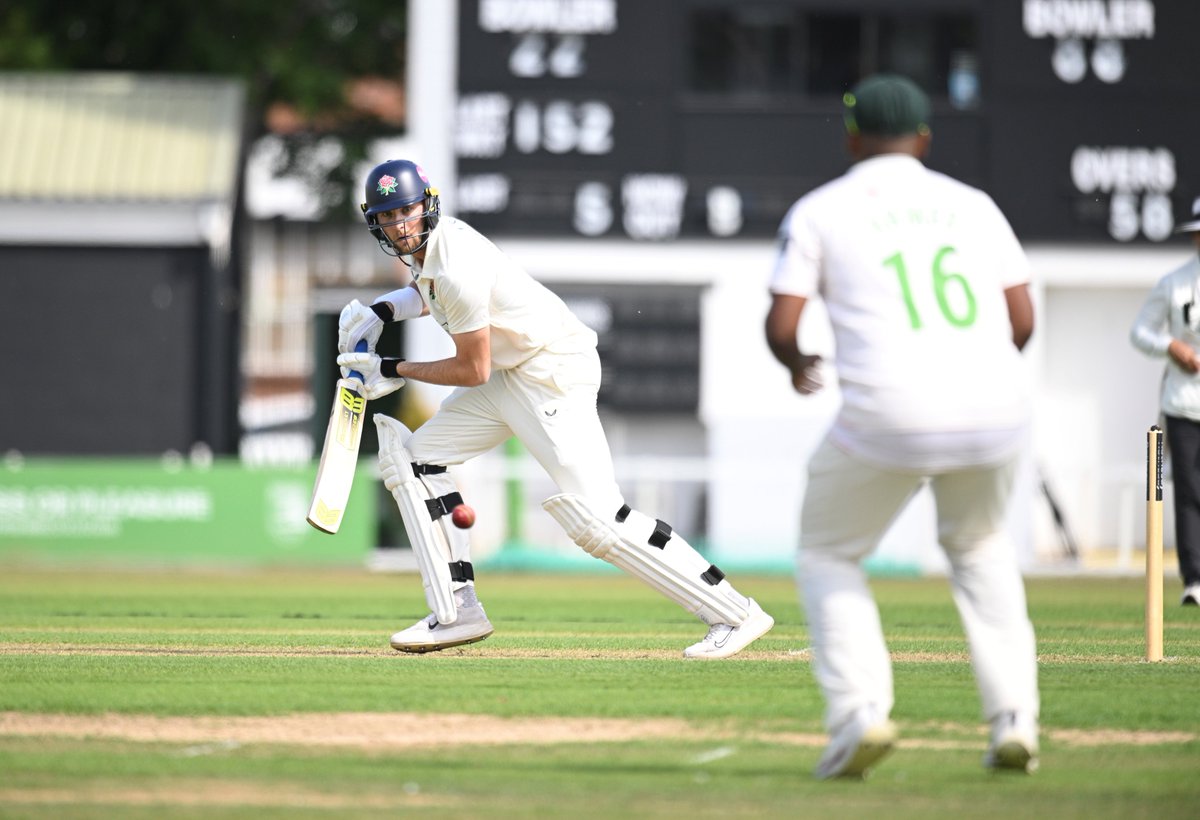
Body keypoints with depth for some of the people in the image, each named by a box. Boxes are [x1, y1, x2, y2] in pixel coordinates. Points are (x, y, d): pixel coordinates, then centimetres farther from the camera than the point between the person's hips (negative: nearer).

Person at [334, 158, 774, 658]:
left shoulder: (457, 268, -24)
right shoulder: (429, 243, 4)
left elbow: (473, 370, -18)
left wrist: (396, 372, -8)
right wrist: (384, 310, 11)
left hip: (553, 372, -10)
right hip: (511, 375, 10)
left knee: (594, 515, -20)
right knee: (410, 457, 8)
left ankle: (733, 613, -18)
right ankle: (457, 612, 6)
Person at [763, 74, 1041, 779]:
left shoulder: (820, 211, 9)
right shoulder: (972, 205, 17)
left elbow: (781, 329, 3)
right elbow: (1023, 322, 13)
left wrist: (798, 365, 26)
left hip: (890, 416, -3)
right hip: (997, 408, 3)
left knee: (828, 556, 20)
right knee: (979, 545, 31)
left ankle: (861, 713, -2)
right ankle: (1014, 721, 16)